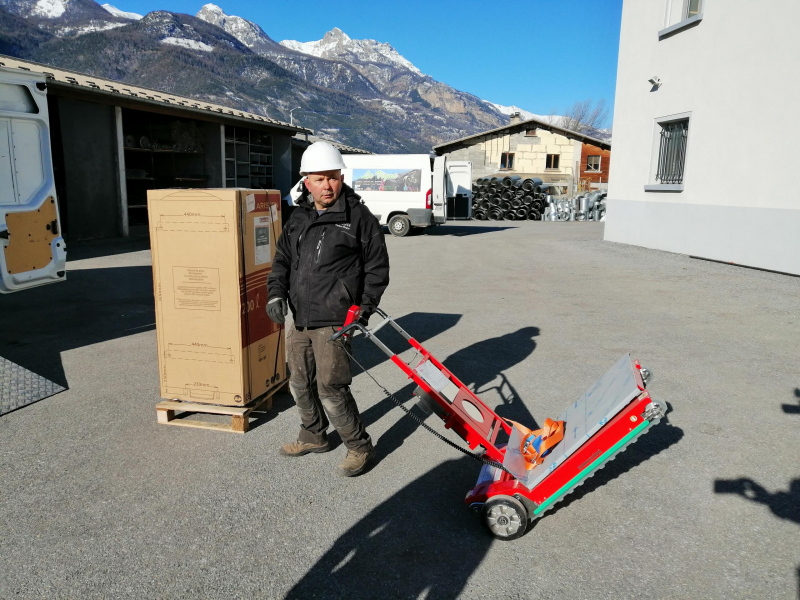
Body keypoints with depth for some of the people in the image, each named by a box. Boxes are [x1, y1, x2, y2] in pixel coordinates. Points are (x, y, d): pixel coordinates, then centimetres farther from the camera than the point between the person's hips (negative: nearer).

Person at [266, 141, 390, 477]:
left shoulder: (359, 217, -5)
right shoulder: (298, 219, 13)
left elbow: (377, 267, -2)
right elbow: (282, 259, 18)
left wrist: (364, 308, -9)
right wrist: (276, 292, 1)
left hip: (334, 321, -7)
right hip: (300, 320, 7)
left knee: (331, 389, -8)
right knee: (300, 383, 18)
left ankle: (359, 448, 12)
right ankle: (314, 437, 39)